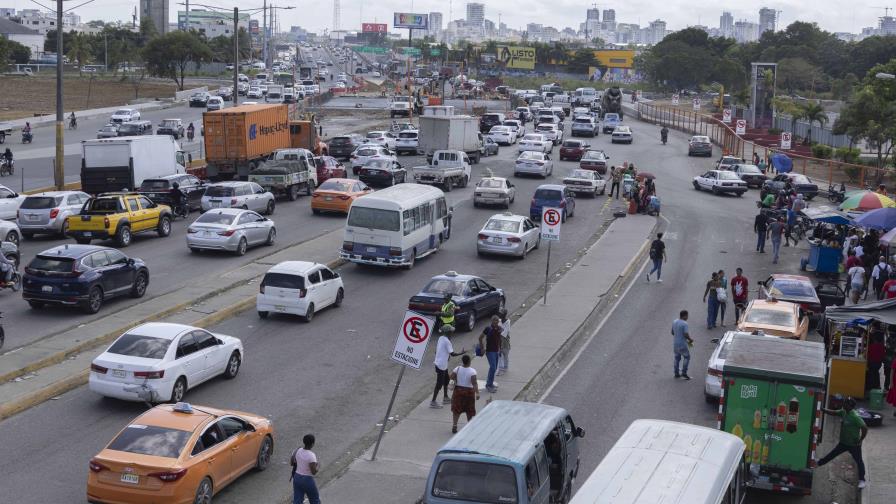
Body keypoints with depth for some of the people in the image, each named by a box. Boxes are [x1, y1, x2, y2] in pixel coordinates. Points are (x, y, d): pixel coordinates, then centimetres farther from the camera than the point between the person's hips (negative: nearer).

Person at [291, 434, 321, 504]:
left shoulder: (298, 451, -3)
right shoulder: (311, 455, -23)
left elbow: (291, 463, 10)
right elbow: (314, 472, -22)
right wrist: (318, 467, -2)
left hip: (297, 478, 6)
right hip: (307, 480, -6)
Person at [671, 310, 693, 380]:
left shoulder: (674, 322, 5)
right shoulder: (684, 324, -19)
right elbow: (686, 334, -24)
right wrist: (690, 340, -6)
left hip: (675, 343, 7)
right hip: (682, 344, -7)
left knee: (677, 358, 16)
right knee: (687, 357, 7)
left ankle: (676, 373, 19)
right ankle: (684, 373, 1)